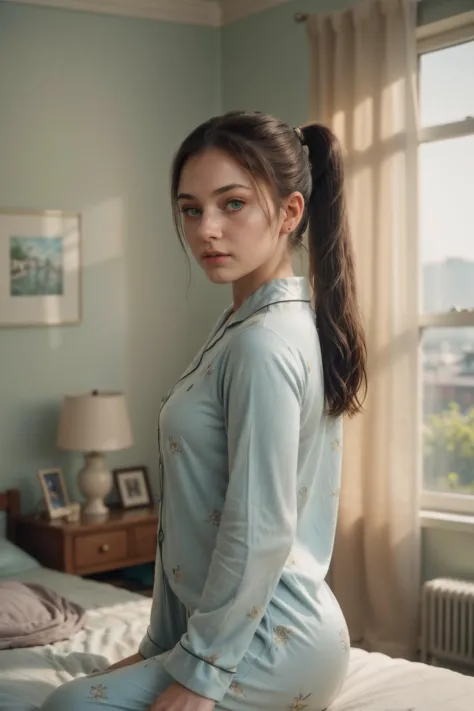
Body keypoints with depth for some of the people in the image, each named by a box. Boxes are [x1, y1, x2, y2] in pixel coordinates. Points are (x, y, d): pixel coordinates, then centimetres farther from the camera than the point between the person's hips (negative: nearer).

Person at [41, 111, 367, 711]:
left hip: (271, 641, -10)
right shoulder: (241, 327, 10)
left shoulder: (264, 344, -21)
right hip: (269, 629, 10)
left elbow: (261, 530, -23)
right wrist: (161, 646, 13)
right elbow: (200, 512, 11)